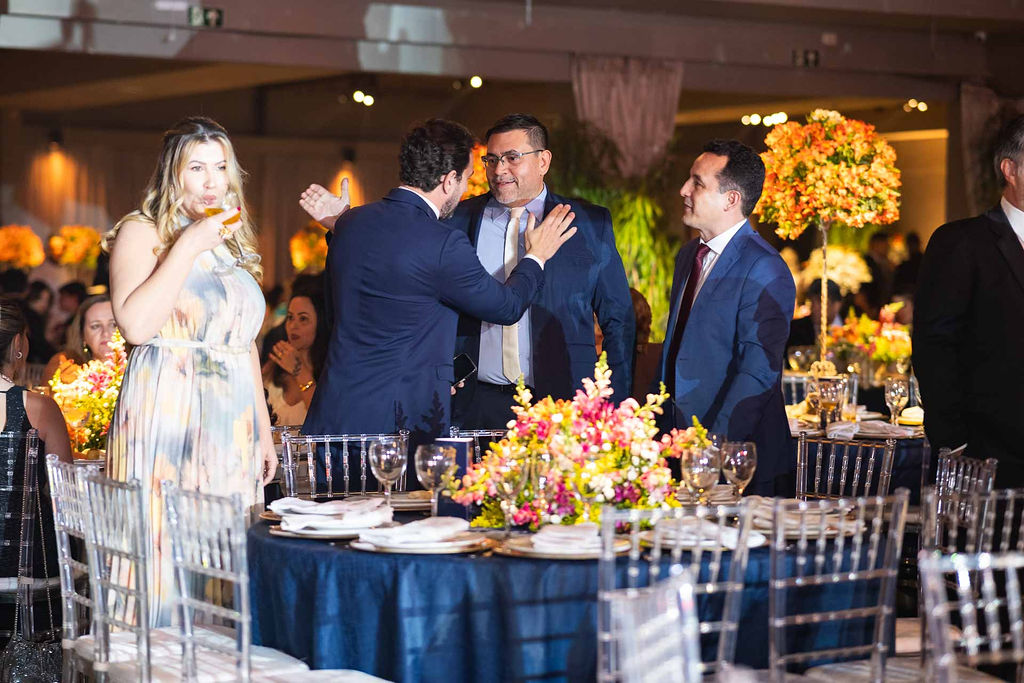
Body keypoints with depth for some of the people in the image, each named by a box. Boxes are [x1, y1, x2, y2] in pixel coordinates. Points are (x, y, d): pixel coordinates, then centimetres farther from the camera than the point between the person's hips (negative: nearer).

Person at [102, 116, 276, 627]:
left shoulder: (233, 240, 19)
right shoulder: (143, 232, -1)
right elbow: (135, 324, -17)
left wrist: (263, 431, 18)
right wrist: (190, 245, -14)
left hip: (232, 423, 6)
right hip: (166, 416, -6)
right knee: (167, 551, -9)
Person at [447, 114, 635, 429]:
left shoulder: (591, 224, 5)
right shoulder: (457, 220, 8)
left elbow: (618, 321, 7)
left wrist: (615, 409, 1)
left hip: (560, 405, -1)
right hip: (474, 405, 1)